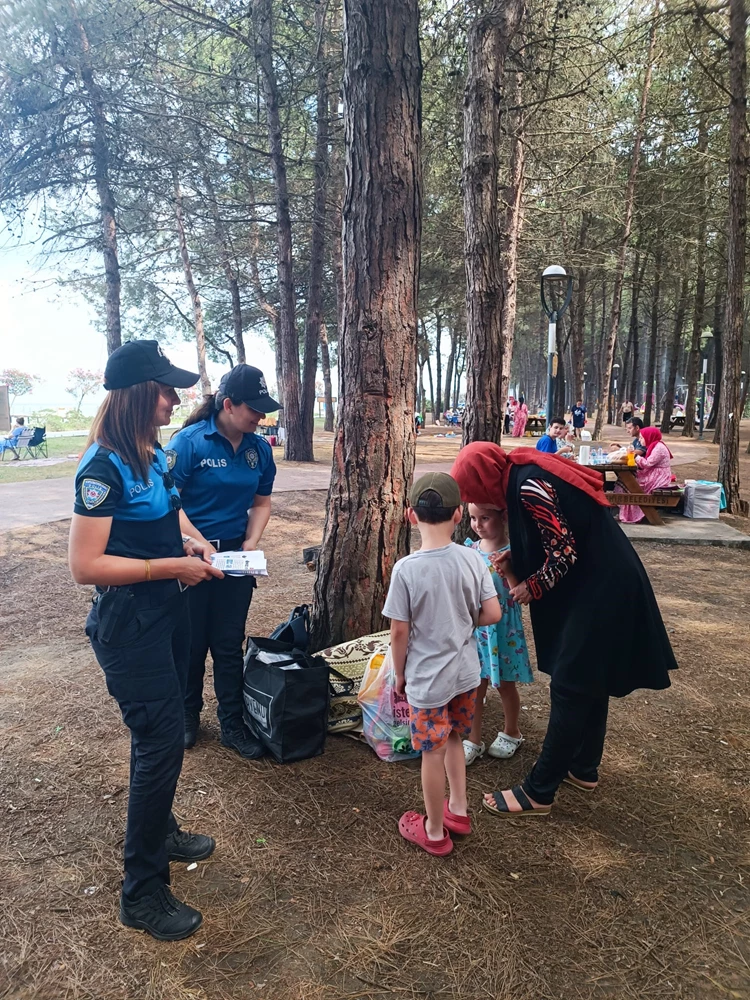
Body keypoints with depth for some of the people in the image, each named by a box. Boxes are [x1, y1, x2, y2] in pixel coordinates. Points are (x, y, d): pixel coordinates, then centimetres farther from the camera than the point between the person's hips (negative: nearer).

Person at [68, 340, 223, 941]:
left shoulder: (152, 454, 4)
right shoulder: (104, 467, -21)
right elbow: (85, 565, -24)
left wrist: (187, 546, 2)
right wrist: (170, 566, -24)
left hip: (169, 611, 9)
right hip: (129, 625, -8)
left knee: (164, 735, 21)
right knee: (160, 742, -2)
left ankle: (160, 830, 44)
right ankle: (142, 892, 16)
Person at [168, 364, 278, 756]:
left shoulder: (259, 447, 0)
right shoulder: (190, 441, -15)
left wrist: (250, 545, -5)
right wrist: (203, 545, -21)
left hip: (235, 557, 4)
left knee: (230, 644, 11)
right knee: (191, 643, 11)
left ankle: (232, 724, 25)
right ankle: (187, 717, 33)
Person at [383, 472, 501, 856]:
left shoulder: (406, 568, -21)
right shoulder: (472, 558, -10)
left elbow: (400, 631, -15)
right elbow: (492, 613, -6)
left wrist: (399, 674, 1)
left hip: (427, 679, -4)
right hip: (466, 672, 5)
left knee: (432, 752, 12)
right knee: (453, 740, 26)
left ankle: (434, 831, 31)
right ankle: (458, 810, 41)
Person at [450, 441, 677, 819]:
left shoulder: (529, 488, -22)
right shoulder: (526, 471, 7)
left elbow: (565, 552, -21)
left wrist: (532, 587, -6)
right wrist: (516, 556, 4)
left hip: (596, 591, -10)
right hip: (603, 583, 10)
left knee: (569, 689, -2)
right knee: (589, 681, 20)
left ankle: (538, 792, 10)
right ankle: (584, 768, 36)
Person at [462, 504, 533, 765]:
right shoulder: (469, 549, -1)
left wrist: (507, 570, -34)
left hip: (503, 628, -4)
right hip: (474, 627, 4)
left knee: (505, 684, 15)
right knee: (474, 685, 11)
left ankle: (511, 732, 38)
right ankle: (473, 739, 26)